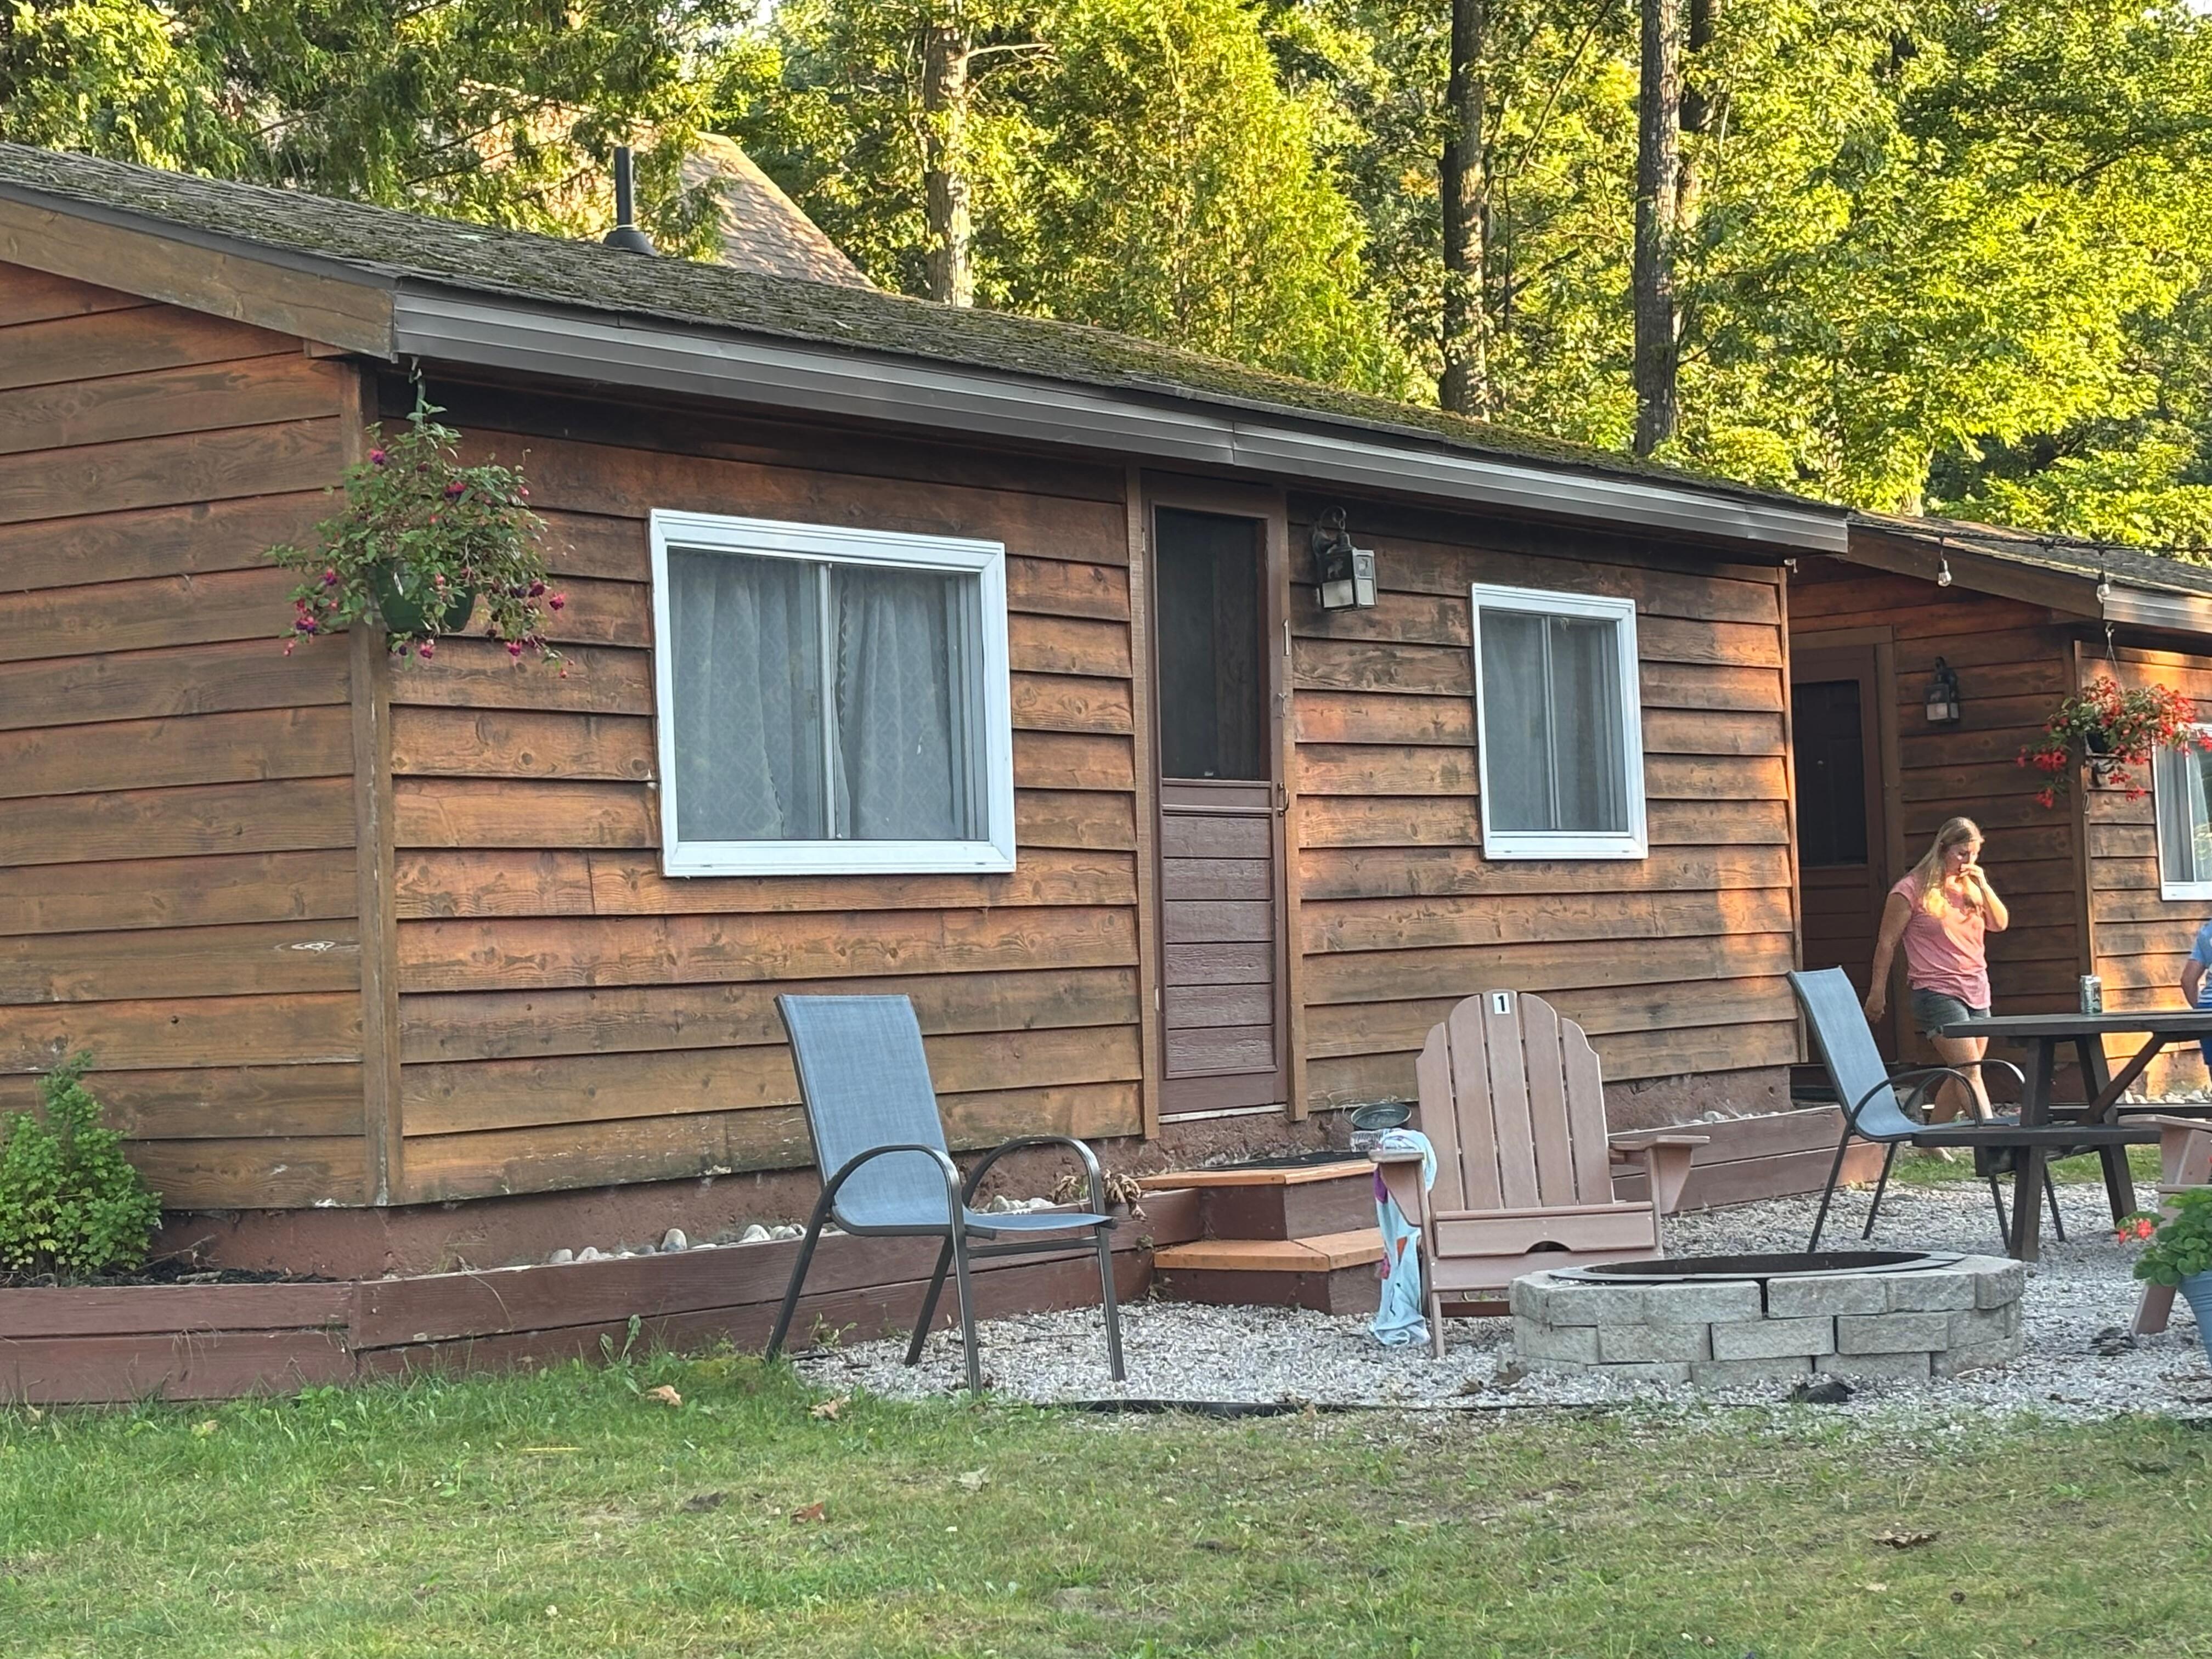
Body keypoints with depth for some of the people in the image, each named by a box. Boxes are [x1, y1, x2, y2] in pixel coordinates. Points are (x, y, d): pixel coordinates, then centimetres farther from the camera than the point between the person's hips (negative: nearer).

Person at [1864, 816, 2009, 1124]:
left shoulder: (1971, 887, 14)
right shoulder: (1913, 890, -5)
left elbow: (2000, 924, 10)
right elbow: (1887, 942, -2)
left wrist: (1983, 887, -3)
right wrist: (1878, 992, -1)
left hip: (1977, 994, 7)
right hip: (1938, 993, -7)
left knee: (1960, 1076, 8)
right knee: (1970, 1072, -16)